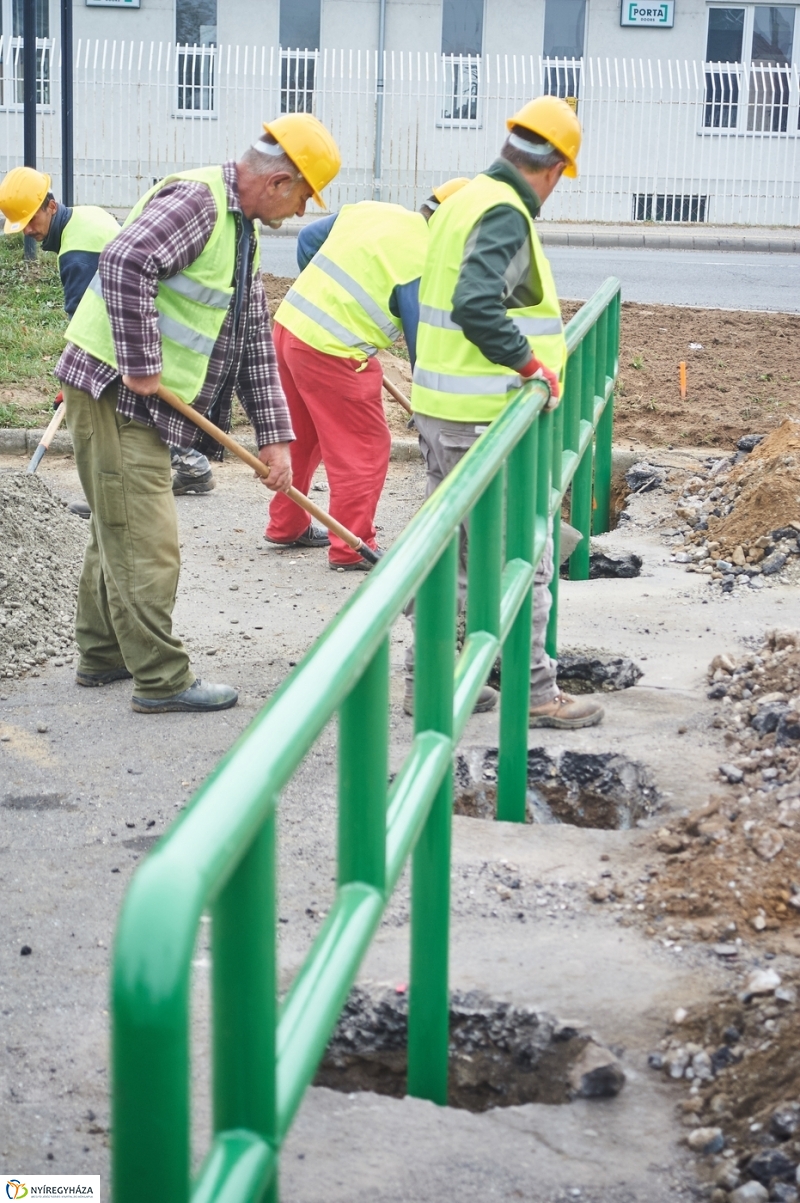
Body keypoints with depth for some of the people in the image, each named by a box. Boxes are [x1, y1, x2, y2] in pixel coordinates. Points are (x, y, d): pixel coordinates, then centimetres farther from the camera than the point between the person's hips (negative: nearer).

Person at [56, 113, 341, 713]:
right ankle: (162, 679, -1)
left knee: (121, 532, 19)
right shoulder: (196, 199, -16)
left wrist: (274, 434, 11)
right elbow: (125, 262, -32)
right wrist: (141, 364, -26)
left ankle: (104, 655, 31)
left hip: (143, 401, 10)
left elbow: (255, 338, 16)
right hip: (115, 391, -10)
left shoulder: (240, 230, 16)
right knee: (147, 542, -7)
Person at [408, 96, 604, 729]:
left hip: (440, 408, 10)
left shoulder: (466, 200, 14)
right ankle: (534, 690, 5)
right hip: (485, 416, -10)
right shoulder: (506, 215, -17)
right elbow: (478, 308, -31)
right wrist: (533, 364, -23)